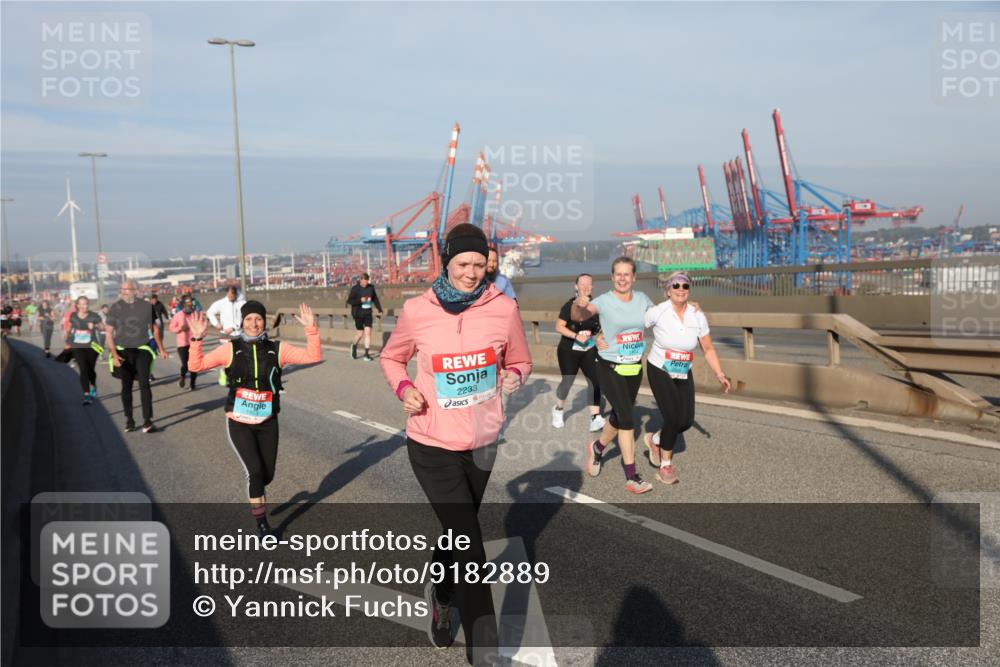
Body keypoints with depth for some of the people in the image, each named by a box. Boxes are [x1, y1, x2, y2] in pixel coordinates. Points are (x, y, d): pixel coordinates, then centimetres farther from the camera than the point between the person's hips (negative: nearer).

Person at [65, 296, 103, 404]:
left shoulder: (94, 316, -4)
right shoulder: (73, 316, 3)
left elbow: (103, 327, -4)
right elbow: (68, 329, 18)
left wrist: (94, 326, -23)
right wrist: (67, 341, 18)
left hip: (91, 346, 0)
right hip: (77, 347, 0)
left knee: (90, 369, 9)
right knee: (83, 370, -10)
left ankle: (93, 386, 42)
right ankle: (86, 395, -10)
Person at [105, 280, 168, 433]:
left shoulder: (146, 306, 0)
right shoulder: (115, 308, -2)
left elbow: (155, 328, 11)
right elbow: (109, 332, -1)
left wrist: (162, 349, 13)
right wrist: (114, 354, -11)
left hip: (142, 350, -1)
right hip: (123, 352, 1)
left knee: (144, 384, -10)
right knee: (126, 387, 9)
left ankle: (147, 421, -10)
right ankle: (129, 420, 19)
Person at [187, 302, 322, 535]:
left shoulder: (277, 349, -3)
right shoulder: (231, 349, -5)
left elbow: (313, 356, -9)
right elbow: (196, 366, -7)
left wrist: (311, 329, -19)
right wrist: (197, 338, -18)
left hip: (267, 423, 2)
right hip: (239, 423, -2)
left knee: (267, 474, 10)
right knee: (255, 471, -11)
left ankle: (255, 494, 49)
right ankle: (261, 522, 11)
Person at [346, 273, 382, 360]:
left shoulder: (371, 287, 5)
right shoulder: (355, 288, -7)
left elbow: (375, 299, 16)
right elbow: (349, 301, -8)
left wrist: (379, 309, 11)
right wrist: (360, 300, -21)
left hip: (367, 313, 3)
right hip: (358, 313, -3)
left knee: (368, 332, -7)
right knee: (360, 333, 3)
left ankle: (366, 354, -2)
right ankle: (354, 346, 34)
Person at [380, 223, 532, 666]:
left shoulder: (504, 309, -9)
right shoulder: (417, 312, -11)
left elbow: (520, 362, 7)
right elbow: (391, 358, 7)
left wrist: (513, 377, -15)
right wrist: (403, 389, -12)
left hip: (482, 442, 3)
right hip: (432, 445, -3)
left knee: (457, 532, 22)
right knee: (471, 548, -7)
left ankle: (440, 597, 53)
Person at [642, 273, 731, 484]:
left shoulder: (698, 316, -6)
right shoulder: (657, 312, -17)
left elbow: (708, 350, 1)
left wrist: (720, 375, -7)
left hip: (683, 374, 4)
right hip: (659, 372, -4)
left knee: (686, 421, -3)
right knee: (672, 418, -12)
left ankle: (655, 440, 29)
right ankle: (665, 465, 12)